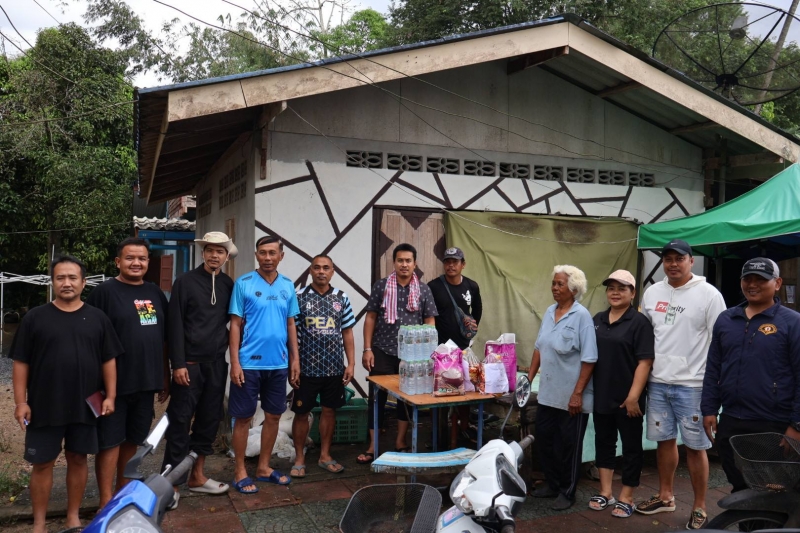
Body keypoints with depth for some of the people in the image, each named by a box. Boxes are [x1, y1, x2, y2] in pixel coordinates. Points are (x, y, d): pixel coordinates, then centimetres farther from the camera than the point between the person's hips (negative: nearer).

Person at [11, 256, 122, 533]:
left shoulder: (97, 318, 3)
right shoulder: (35, 317, -2)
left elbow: (108, 361, 5)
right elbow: (21, 363, -1)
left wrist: (110, 396, 0)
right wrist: (21, 401, -6)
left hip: (85, 406, 2)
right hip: (44, 406, -1)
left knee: (78, 459, 12)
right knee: (42, 464, 6)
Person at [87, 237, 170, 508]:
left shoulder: (155, 293, 10)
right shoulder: (104, 291, -8)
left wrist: (165, 376, 14)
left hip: (146, 382, 5)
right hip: (114, 383, -5)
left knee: (132, 439, 16)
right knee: (110, 441, 2)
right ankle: (107, 502, 11)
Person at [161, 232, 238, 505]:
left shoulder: (228, 285, 6)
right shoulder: (185, 282, -5)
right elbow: (175, 325, -8)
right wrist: (178, 364, -12)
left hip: (216, 363, 4)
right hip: (190, 362, -4)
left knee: (209, 419, 10)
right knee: (180, 421, -1)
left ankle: (197, 475, 23)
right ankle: (172, 480, 7)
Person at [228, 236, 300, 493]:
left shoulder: (288, 286, 6)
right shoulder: (243, 284, -6)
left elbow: (290, 324, 11)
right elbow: (235, 325, -6)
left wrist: (295, 358, 7)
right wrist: (235, 362, -11)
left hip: (278, 363, 4)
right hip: (249, 363, -4)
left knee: (273, 416, 12)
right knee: (244, 418, 5)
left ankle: (264, 467, 26)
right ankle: (240, 472, 18)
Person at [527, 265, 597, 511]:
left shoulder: (582, 316, -14)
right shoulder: (549, 312, 6)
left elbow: (589, 359, -16)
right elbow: (539, 347, 14)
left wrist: (578, 393, -19)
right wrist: (530, 377, 11)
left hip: (571, 396, -6)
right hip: (547, 392, 7)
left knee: (568, 444, 7)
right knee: (544, 438, 14)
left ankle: (567, 492, 23)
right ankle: (552, 484, 33)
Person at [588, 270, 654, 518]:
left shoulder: (639, 322, -9)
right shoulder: (598, 319, 9)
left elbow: (645, 361, -15)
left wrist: (633, 396, -19)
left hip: (626, 398, -6)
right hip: (601, 395, 6)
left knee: (631, 446, 7)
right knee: (603, 442, 14)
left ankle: (626, 498, 17)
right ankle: (605, 492, 26)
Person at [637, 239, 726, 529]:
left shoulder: (709, 294, -7)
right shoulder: (652, 292, 7)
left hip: (692, 384, -5)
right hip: (657, 382, 5)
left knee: (695, 446, 4)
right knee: (664, 440, 16)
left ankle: (699, 508, 18)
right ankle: (665, 496, 31)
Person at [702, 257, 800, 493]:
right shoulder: (725, 320, 8)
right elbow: (713, 370, 10)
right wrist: (709, 410, 5)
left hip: (774, 428, -4)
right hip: (730, 423, 4)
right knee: (739, 488, 15)